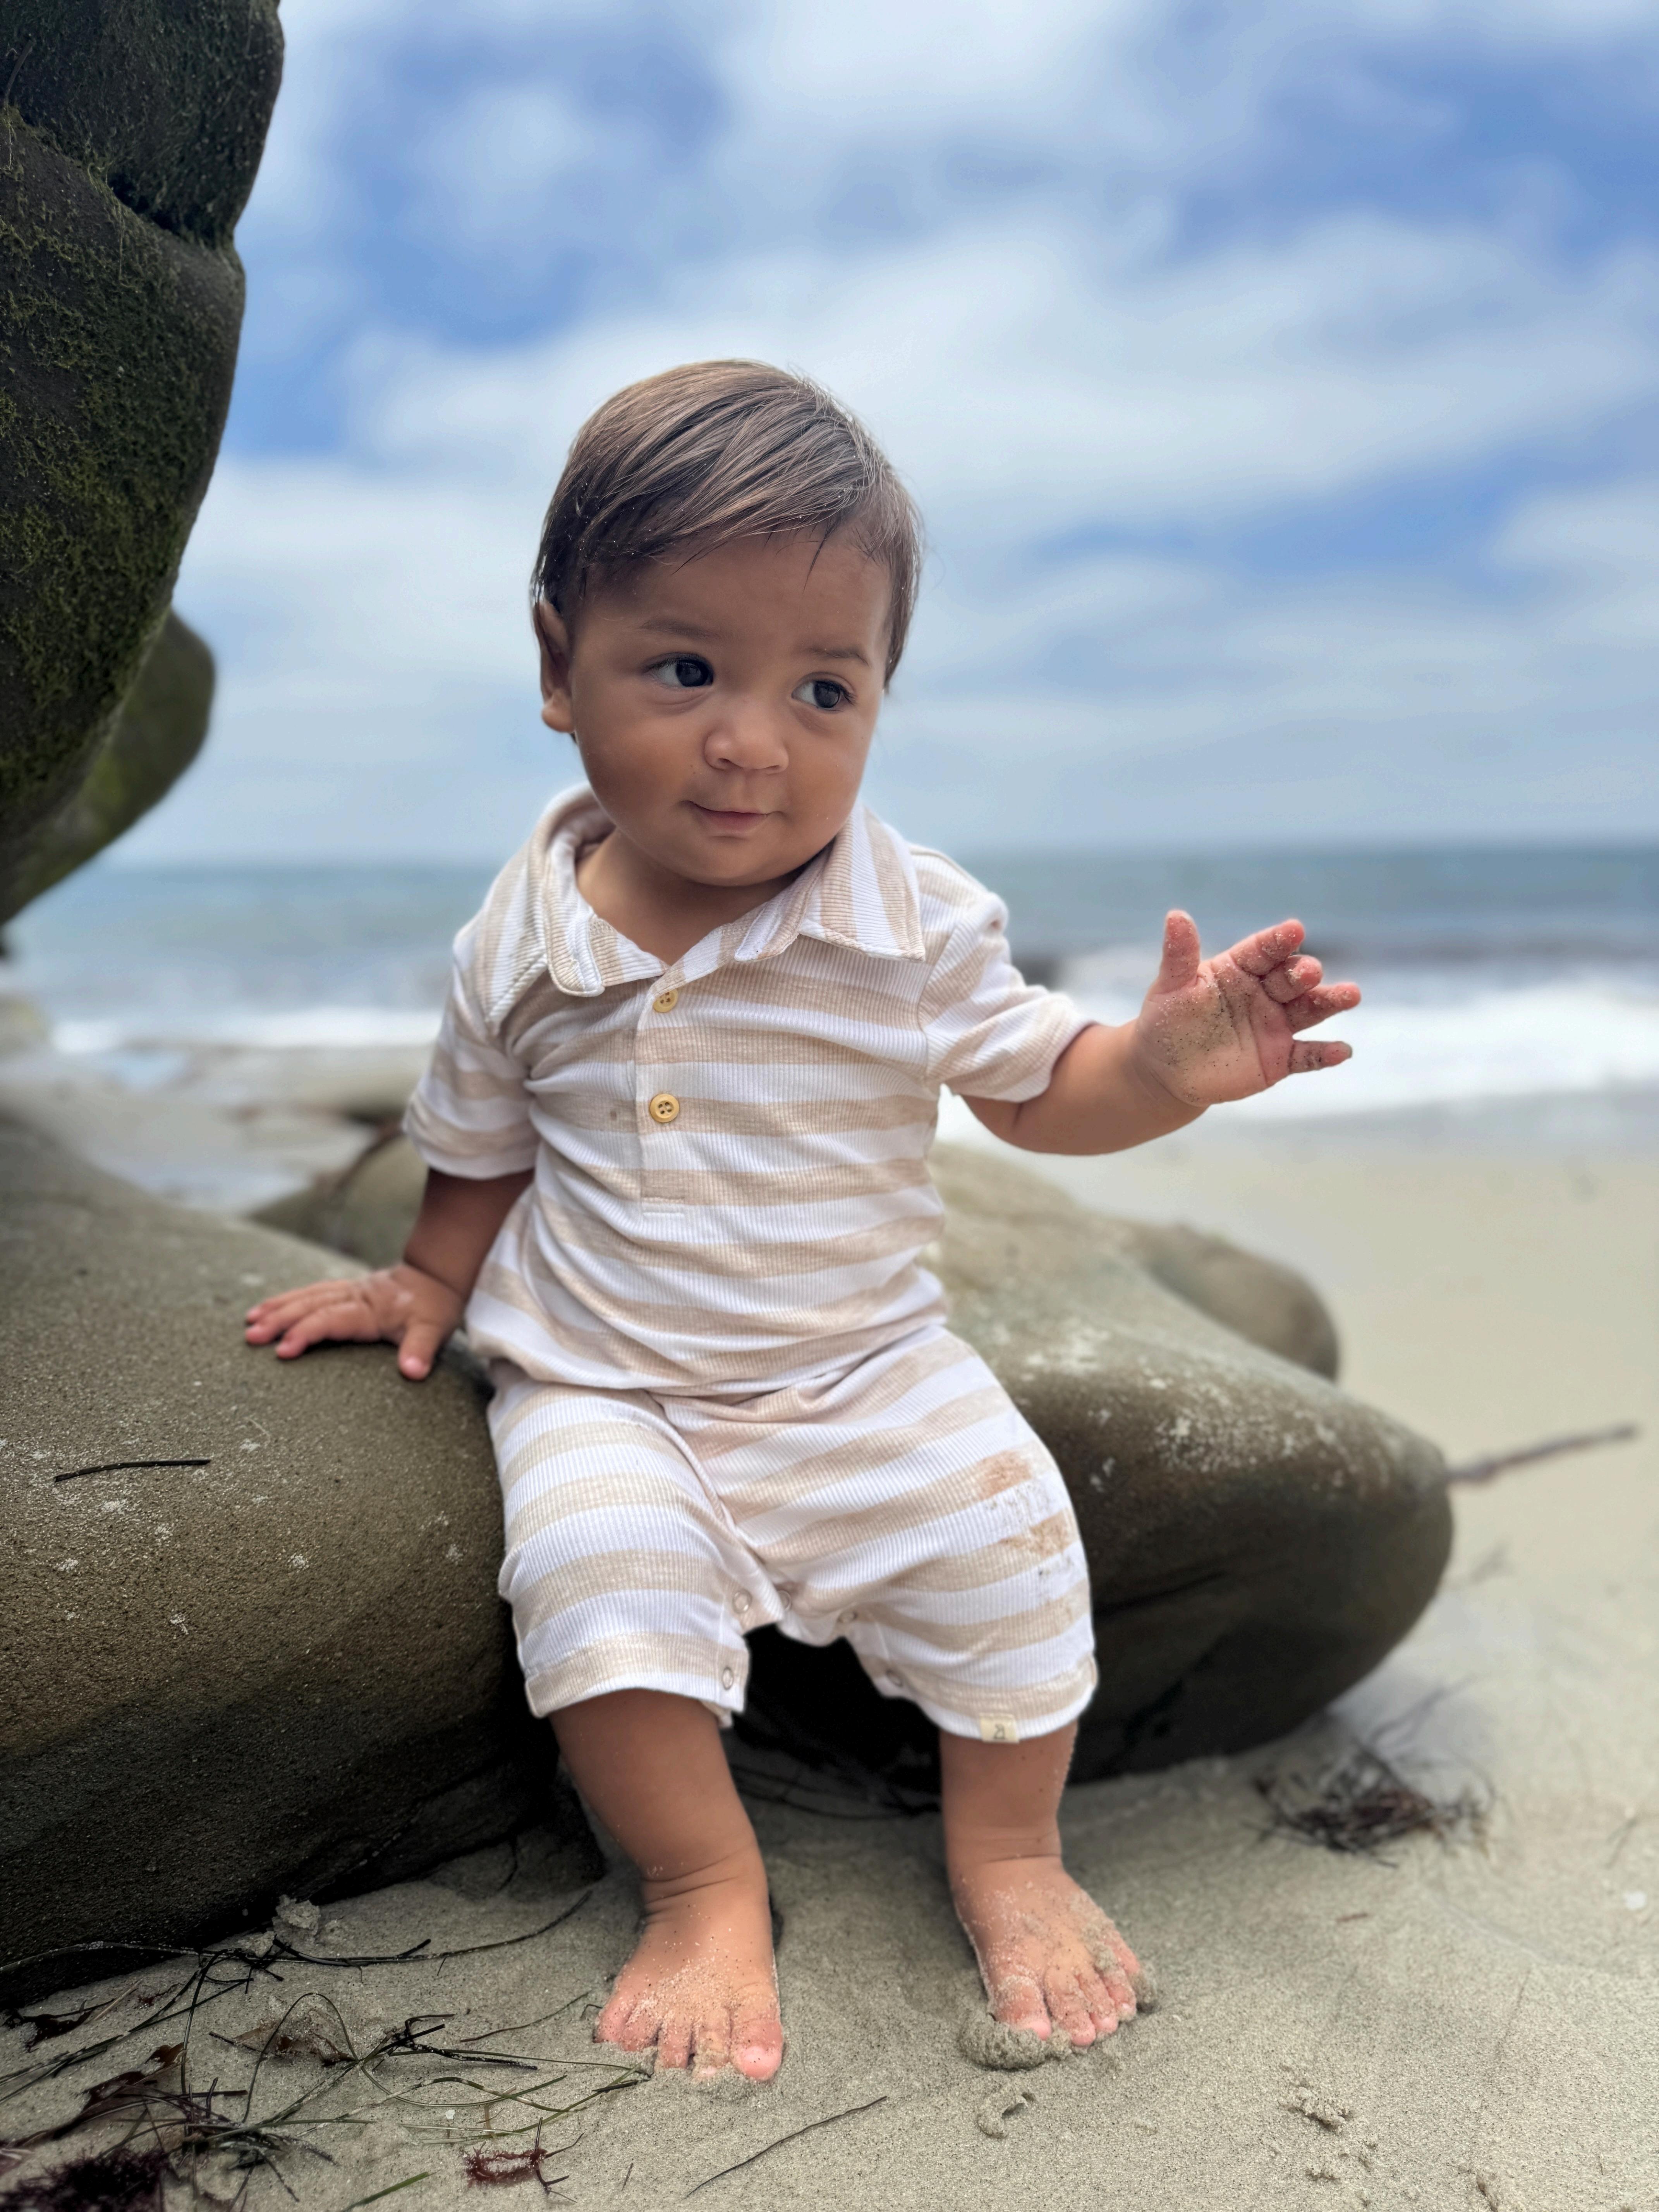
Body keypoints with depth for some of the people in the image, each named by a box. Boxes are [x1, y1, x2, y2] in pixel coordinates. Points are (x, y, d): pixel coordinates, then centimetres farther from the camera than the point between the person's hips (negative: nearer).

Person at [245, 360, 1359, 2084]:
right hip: (601, 1390, 0)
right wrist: (428, 1281, 12)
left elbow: (1036, 1087, -1)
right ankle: (703, 1888, -3)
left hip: (870, 1374, 1)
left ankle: (1006, 1851, 8)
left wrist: (1165, 1066, -19)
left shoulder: (917, 923, -11)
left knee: (1004, 1527, -18)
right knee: (599, 1556, -26)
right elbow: (482, 1142, 11)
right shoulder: (523, 944, -7)